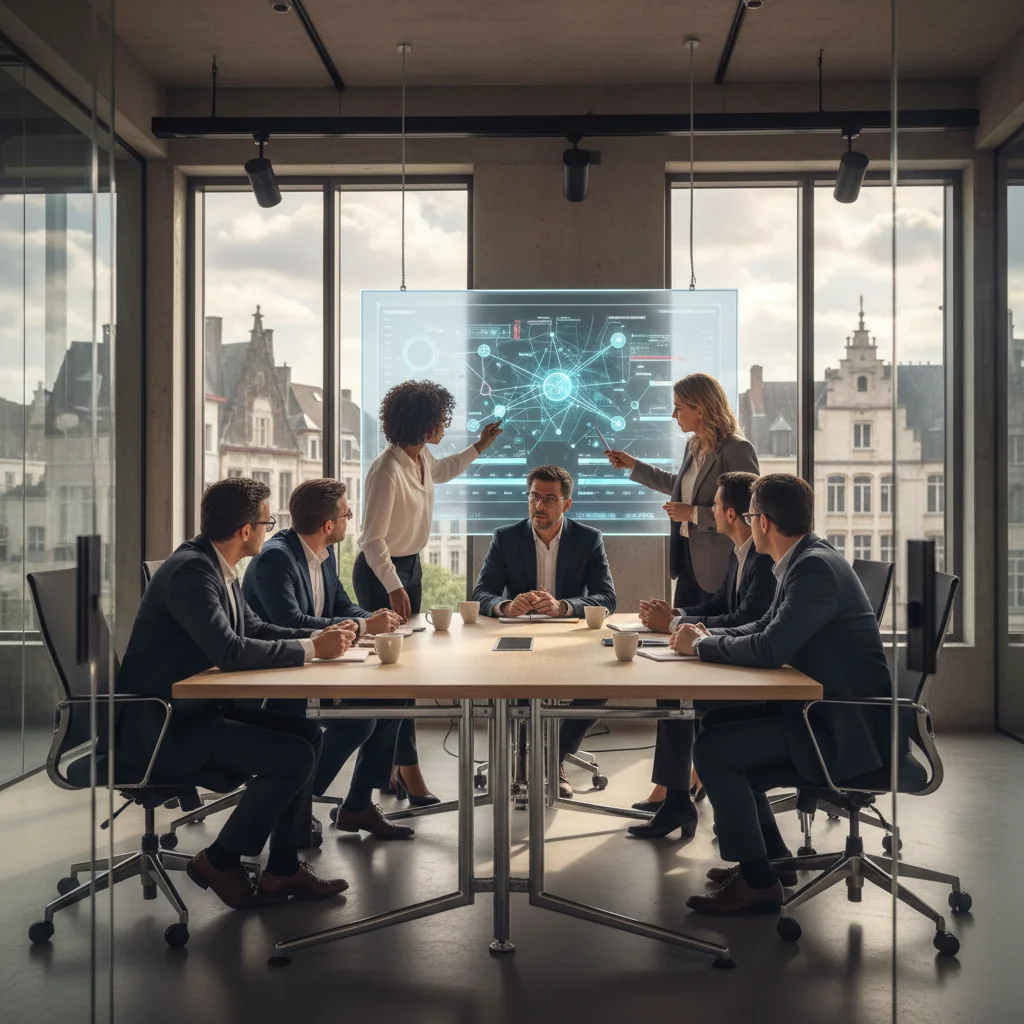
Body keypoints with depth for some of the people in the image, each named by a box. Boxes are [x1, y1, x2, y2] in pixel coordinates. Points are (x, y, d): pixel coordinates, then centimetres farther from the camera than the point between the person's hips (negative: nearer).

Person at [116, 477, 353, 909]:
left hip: (196, 708, 10)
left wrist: (316, 637, 1)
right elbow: (228, 651, -30)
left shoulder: (215, 566, 8)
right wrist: (310, 649, -21)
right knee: (294, 756, -17)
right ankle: (220, 861, 1)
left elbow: (254, 628, 17)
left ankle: (283, 867, 12)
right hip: (163, 726, -10)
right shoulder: (190, 570, -21)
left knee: (306, 733, 7)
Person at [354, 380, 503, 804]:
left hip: (411, 566, 9)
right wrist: (394, 589, -26)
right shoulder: (387, 470, -25)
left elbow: (442, 471, 29)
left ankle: (388, 764, 19)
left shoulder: (422, 459, 1)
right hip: (380, 573, -9)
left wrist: (479, 447, 25)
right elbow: (373, 539, -23)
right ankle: (407, 769, 3)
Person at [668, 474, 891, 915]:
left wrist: (702, 645, -13)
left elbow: (771, 649, -29)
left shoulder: (816, 568, -22)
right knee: (718, 721, 15)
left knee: (712, 749, -14)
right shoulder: (806, 559, 9)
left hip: (846, 730, -10)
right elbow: (766, 628, 17)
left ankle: (756, 882, -1)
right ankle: (770, 855, 24)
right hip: (824, 709, 10)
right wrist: (707, 636, 1)